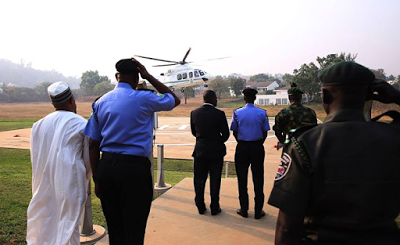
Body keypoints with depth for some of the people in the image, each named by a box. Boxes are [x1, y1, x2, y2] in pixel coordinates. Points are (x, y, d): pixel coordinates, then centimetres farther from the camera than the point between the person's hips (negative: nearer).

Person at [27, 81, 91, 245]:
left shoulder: (39, 124, 2)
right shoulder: (81, 124, -7)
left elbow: (35, 157, 6)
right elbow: (88, 158, -1)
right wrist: (84, 179, 16)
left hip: (45, 182, 4)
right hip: (70, 181, -4)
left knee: (44, 221, 18)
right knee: (68, 223, 6)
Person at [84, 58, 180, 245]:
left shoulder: (101, 102, 8)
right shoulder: (143, 98, -7)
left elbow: (93, 145, 8)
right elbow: (175, 100, 10)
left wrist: (96, 179, 14)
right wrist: (148, 76, 6)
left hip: (105, 167, 6)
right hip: (134, 167, -5)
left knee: (114, 228, 19)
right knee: (134, 230, 7)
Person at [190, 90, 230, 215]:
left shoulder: (194, 113, -3)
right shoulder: (219, 114, -13)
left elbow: (194, 132, 7)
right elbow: (226, 134, -7)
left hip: (200, 150, 3)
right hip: (216, 151, -2)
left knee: (199, 180, 13)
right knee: (215, 181, 9)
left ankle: (200, 207, 22)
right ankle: (214, 208, 18)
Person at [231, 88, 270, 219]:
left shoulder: (237, 113, -4)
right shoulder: (262, 113, -4)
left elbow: (234, 131, 1)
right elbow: (265, 132, -1)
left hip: (242, 148, 0)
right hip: (257, 147, 0)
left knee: (242, 179, 9)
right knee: (258, 179, 7)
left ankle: (244, 210, 17)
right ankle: (258, 211, 13)